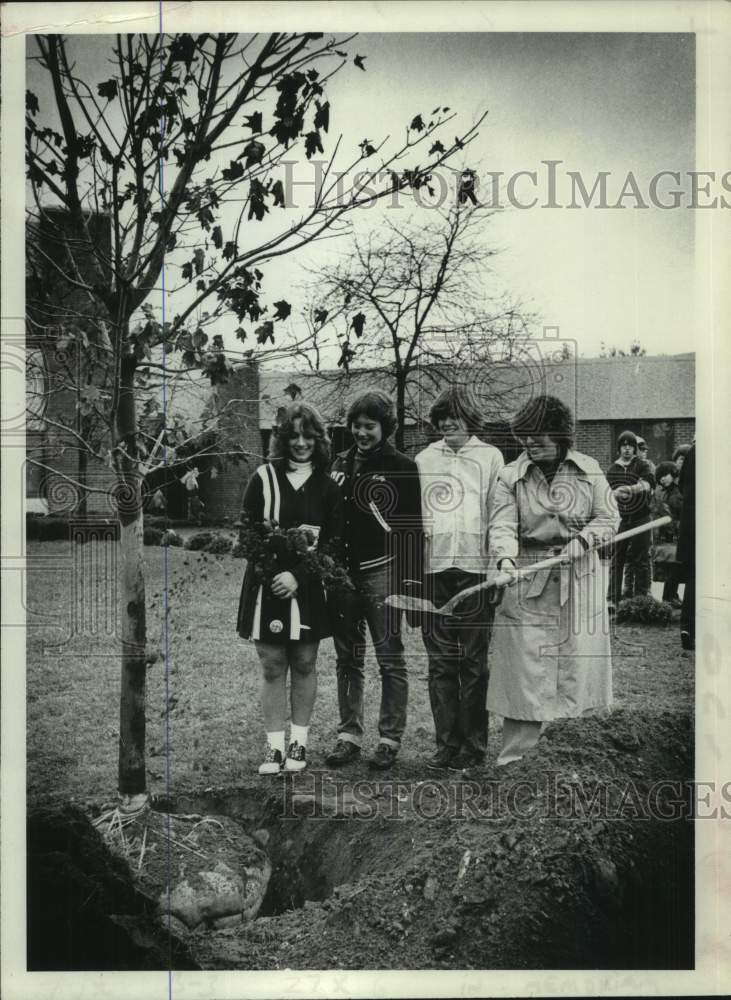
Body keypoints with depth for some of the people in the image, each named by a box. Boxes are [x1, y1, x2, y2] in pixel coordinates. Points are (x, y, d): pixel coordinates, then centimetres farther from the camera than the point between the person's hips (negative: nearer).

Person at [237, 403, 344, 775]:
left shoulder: (328, 484, 3)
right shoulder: (264, 478, 1)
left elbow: (334, 539, -3)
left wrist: (298, 575, -14)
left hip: (309, 588, 1)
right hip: (268, 586, -1)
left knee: (304, 665, 9)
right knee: (272, 667, 3)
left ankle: (299, 743, 22)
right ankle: (274, 747, 12)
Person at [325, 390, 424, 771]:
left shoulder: (402, 469, -2)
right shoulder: (340, 465, 13)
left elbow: (413, 529, -5)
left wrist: (412, 581, -10)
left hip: (381, 572, -5)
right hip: (342, 572, 5)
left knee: (390, 659, 0)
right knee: (347, 660, 10)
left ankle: (390, 740, 8)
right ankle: (349, 735, 18)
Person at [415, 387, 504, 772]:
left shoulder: (489, 457, 5)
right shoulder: (424, 459, 13)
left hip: (475, 567, -3)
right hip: (433, 568, 3)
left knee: (473, 662, 2)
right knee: (440, 662, 6)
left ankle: (474, 745, 10)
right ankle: (447, 743, 14)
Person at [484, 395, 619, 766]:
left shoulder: (589, 470, 4)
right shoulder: (510, 476, 0)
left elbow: (608, 518, 6)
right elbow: (503, 525, -10)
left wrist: (582, 540, -12)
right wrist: (505, 558, -30)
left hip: (579, 581, 2)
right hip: (527, 583, -1)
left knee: (577, 665, 5)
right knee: (524, 669, -3)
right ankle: (514, 756, 6)